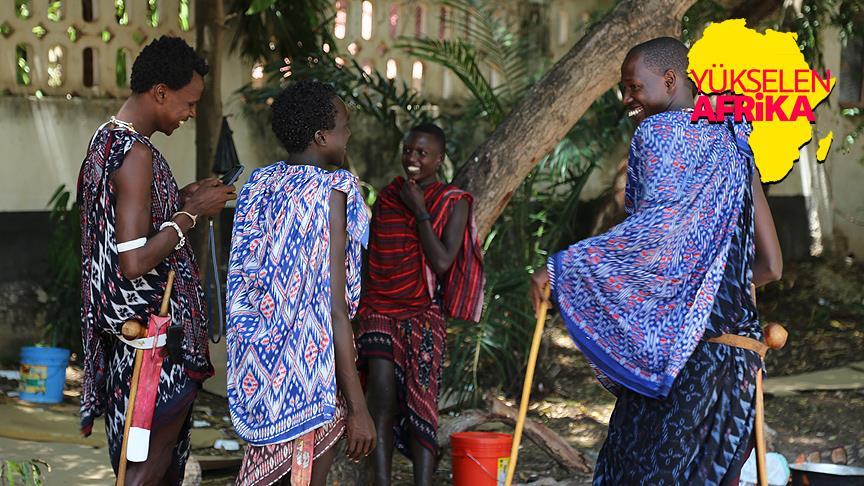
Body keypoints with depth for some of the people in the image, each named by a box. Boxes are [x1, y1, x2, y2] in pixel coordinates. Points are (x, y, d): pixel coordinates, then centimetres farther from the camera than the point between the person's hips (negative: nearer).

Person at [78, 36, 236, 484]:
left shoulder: (105, 140, 11)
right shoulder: (137, 153, -21)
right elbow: (135, 262, -25)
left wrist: (180, 199, 12)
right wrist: (191, 212, -14)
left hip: (127, 328, 10)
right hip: (154, 333, -10)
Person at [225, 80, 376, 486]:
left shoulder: (257, 186, 6)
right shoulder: (329, 192, -15)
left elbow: (245, 285, 11)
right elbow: (334, 309, -19)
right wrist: (357, 408, -17)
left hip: (257, 366, 7)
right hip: (309, 376, -7)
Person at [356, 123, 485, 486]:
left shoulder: (454, 204, 0)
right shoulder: (386, 197, 10)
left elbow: (442, 262, -12)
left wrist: (419, 210, -10)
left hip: (424, 314, -2)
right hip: (380, 310, 2)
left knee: (421, 405, -8)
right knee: (382, 404, -11)